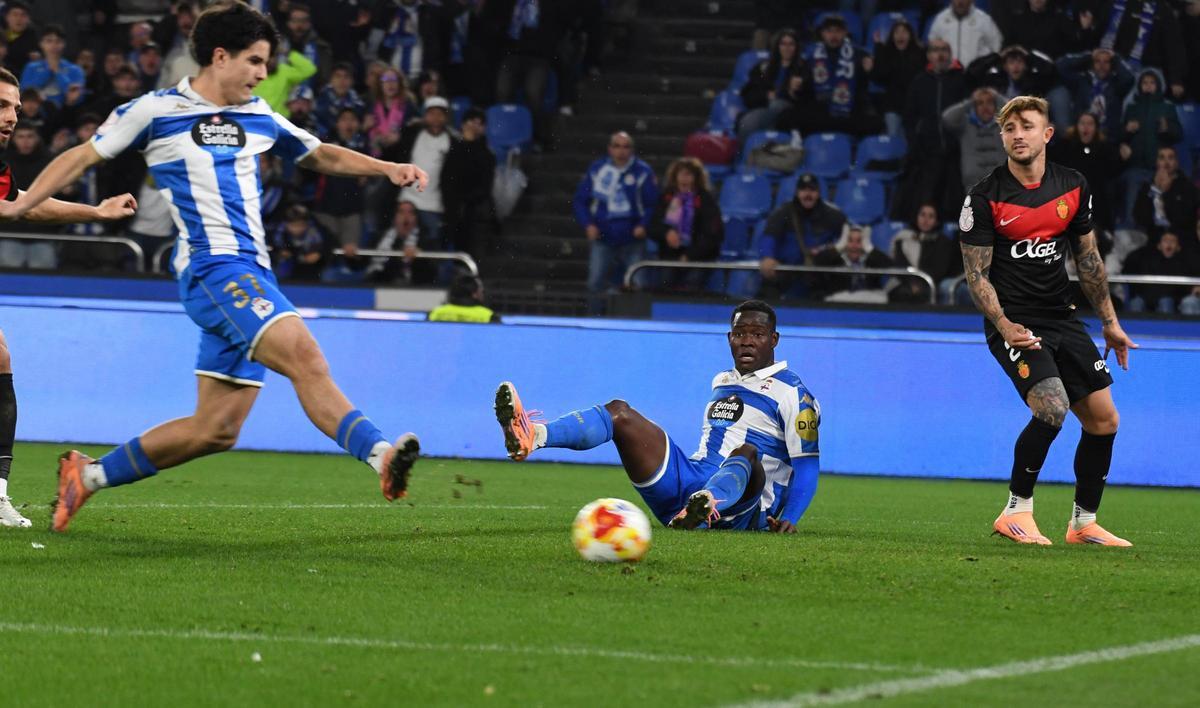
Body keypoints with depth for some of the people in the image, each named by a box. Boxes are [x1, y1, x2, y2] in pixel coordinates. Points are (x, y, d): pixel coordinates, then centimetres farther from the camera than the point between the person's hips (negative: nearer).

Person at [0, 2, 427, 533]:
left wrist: (387, 168, 17)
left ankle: (89, 474, 19)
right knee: (303, 354, -29)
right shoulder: (155, 111, 2)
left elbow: (321, 155, 32)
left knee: (215, 430, 6)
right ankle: (380, 454, -43)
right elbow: (84, 156, 10)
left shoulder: (258, 117, 18)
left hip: (251, 276, 7)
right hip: (212, 266, -7)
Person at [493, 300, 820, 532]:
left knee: (746, 453, -40)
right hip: (690, 481, 6)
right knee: (619, 413, -8)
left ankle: (704, 507, -75)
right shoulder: (720, 382, 25)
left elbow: (807, 464, -4)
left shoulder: (791, 392, 3)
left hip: (743, 511, -6)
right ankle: (531, 436, -36)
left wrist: (789, 519, -19)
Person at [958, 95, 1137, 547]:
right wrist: (1005, 327, -22)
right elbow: (977, 275, -8)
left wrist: (1109, 321, 17)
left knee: (1103, 420, 3)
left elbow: (1087, 258, 16)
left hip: (1062, 318, 6)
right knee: (1052, 409, -25)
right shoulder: (985, 198, -9)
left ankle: (1084, 523, 19)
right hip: (1013, 321, -6)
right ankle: (1016, 512, -11)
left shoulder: (1074, 187, 5)